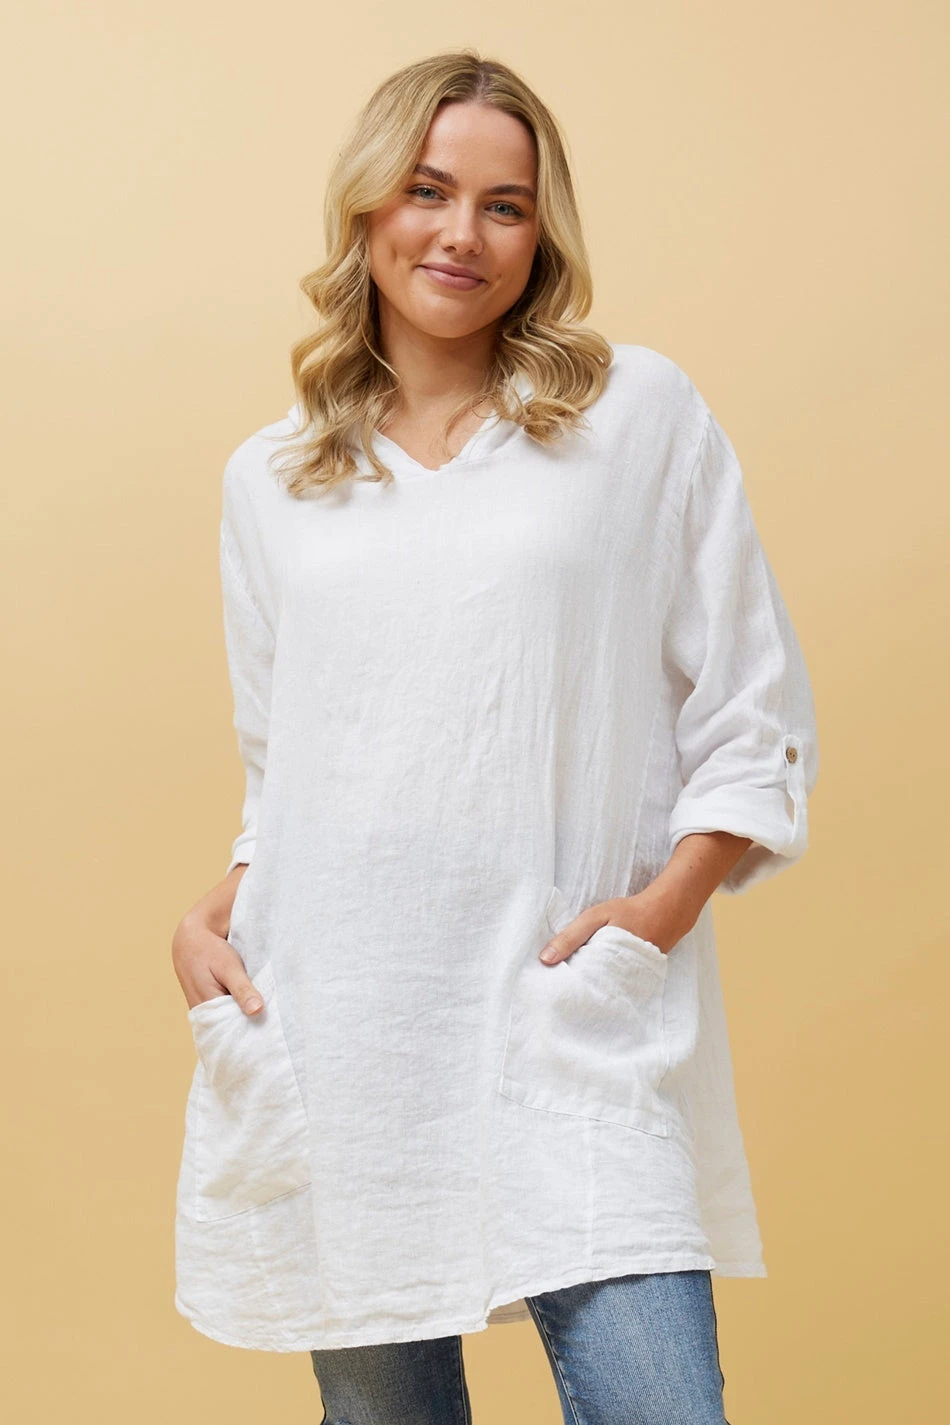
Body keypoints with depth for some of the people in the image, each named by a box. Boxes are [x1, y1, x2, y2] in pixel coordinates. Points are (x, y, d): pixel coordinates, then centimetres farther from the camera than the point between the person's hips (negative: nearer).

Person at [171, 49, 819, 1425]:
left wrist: (667, 903, -8)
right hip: (331, 1038, 3)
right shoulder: (269, 481, 14)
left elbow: (757, 720, 5)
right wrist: (217, 909, 4)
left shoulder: (641, 415, 5)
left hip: (570, 1027, -2)